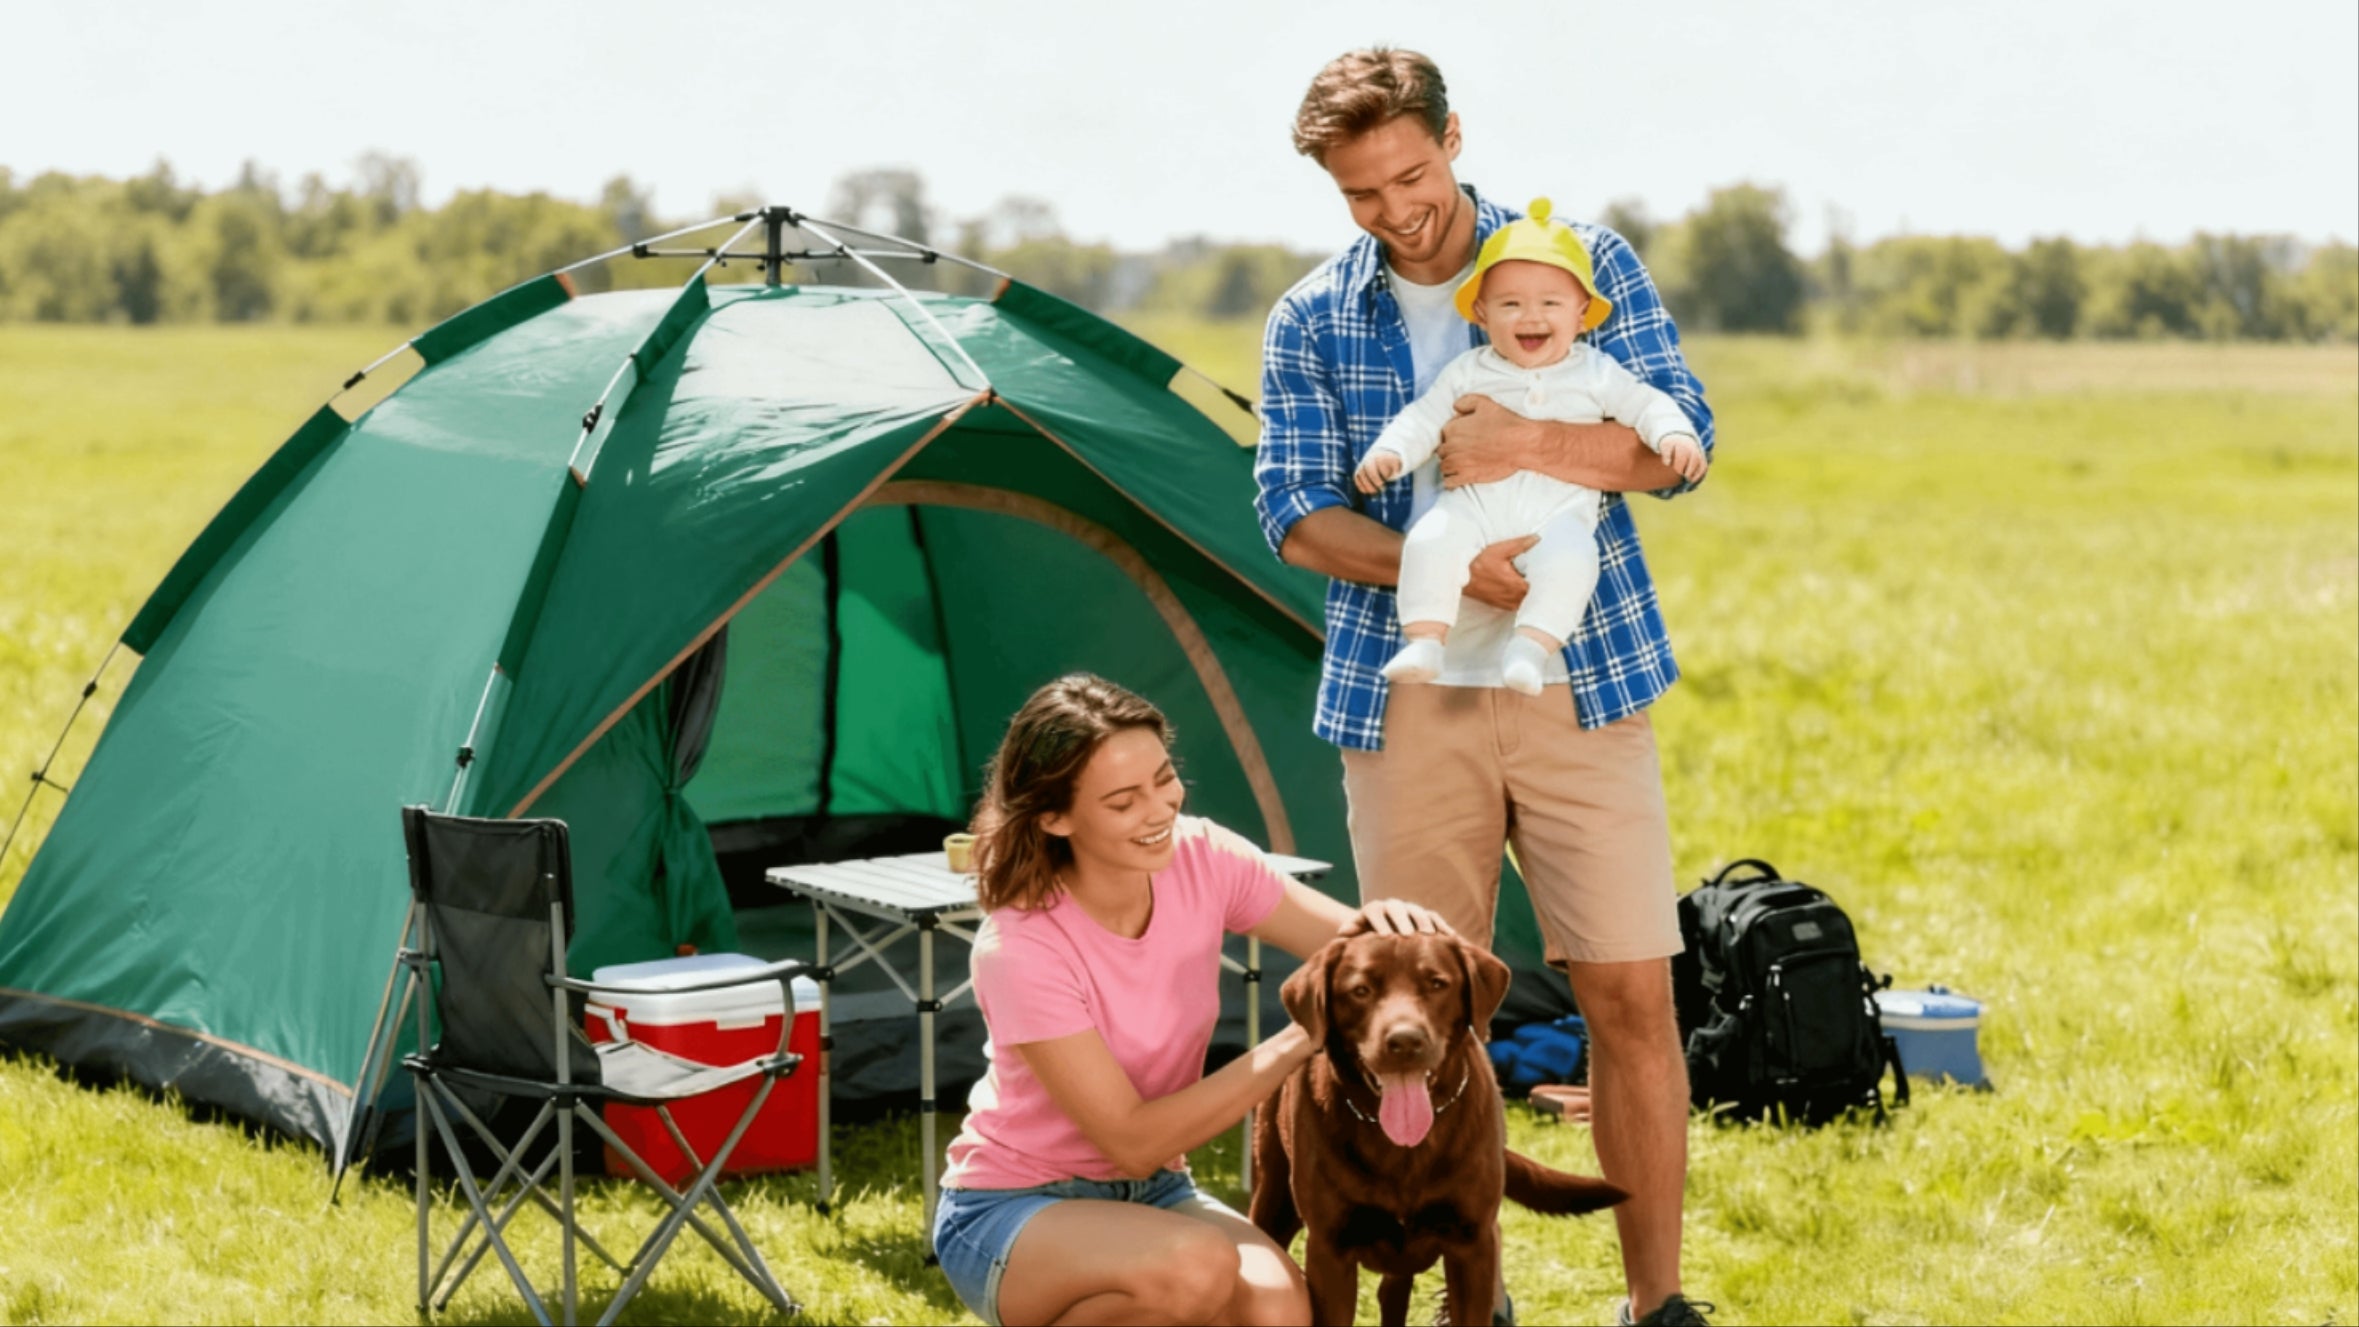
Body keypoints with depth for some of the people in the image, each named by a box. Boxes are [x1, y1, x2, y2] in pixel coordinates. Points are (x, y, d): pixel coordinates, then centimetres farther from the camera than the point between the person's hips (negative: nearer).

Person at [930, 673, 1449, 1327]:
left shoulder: (1203, 859, -11)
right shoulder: (1018, 949, -26)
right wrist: (1299, 1039, -28)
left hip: (1150, 1194, 5)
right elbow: (1132, 1141, -25)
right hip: (1011, 1209, -5)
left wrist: (1388, 925, -29)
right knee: (1197, 1266, -36)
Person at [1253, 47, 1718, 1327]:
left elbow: (1682, 441, -4)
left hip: (1582, 684, -1)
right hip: (1405, 698, 1)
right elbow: (1296, 511, -1)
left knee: (1630, 996, -3)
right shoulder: (1309, 323, 5)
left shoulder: (1586, 259, 1)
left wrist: (1526, 446, -20)